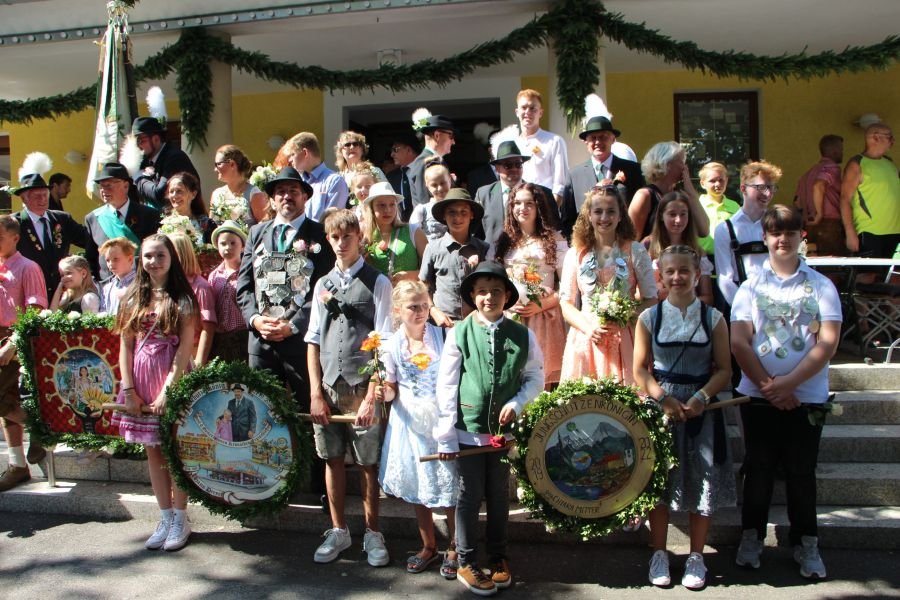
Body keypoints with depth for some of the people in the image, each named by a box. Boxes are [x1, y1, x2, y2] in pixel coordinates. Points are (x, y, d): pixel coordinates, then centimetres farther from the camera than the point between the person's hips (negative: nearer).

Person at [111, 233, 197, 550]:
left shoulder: (182, 297, -4)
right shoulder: (132, 298, 8)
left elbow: (184, 347, -9)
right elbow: (125, 346, 5)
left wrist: (168, 389, -15)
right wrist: (128, 389, -2)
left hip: (173, 378, -4)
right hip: (141, 378, 4)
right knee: (153, 450, 10)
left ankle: (180, 519, 13)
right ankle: (165, 518, 19)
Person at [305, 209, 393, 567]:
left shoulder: (377, 283, -3)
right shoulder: (323, 284, 11)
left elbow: (384, 344, -7)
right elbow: (313, 341, 10)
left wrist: (371, 396, -12)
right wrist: (316, 393, 1)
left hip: (362, 387, -4)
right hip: (328, 388, 4)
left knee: (368, 463, 3)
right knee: (332, 459, 11)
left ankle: (372, 534, 19)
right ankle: (338, 531, 26)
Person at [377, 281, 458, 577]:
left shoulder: (442, 337, -7)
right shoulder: (392, 346, -2)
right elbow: (391, 391, 4)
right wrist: (384, 392, -17)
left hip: (441, 417, -2)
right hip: (409, 421, 2)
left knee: (448, 485, 2)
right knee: (417, 485, 13)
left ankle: (454, 548, 21)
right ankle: (428, 546, 30)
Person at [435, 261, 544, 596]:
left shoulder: (523, 336, -1)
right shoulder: (459, 333, -6)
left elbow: (535, 377, 8)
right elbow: (446, 387, -6)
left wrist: (516, 403, -11)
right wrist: (446, 436, -9)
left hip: (504, 431, 2)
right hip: (468, 430, -2)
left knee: (499, 496, 15)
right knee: (470, 496, 6)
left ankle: (498, 559, 33)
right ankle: (467, 563, 23)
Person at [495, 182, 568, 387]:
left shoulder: (554, 240, 2)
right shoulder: (505, 241, 14)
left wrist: (541, 305, -12)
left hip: (543, 317, -3)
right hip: (511, 316, 3)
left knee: (543, 379, -4)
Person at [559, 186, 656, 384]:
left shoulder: (635, 251, 3)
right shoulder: (575, 255, 6)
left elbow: (651, 299, 3)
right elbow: (566, 303, 6)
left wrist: (624, 319, -14)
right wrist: (588, 328, -10)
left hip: (624, 340, -1)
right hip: (586, 339, 1)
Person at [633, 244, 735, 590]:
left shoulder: (713, 318, 1)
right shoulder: (649, 318, 1)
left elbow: (724, 369, 0)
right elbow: (640, 370, 0)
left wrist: (701, 397, -15)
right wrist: (664, 399, -14)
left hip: (701, 408, 0)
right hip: (660, 406, 0)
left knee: (702, 480, 6)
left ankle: (696, 557, 22)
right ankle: (659, 554, 21)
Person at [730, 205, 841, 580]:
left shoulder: (821, 286, 1)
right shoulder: (751, 286, 4)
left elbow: (828, 343, -7)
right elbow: (739, 343, -4)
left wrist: (788, 383, -14)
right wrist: (768, 385, -13)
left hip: (806, 397, 0)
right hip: (758, 397, 1)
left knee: (801, 472, 8)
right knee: (758, 469, 9)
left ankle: (806, 544, 22)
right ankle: (752, 537, 23)